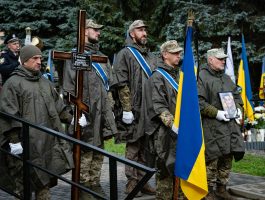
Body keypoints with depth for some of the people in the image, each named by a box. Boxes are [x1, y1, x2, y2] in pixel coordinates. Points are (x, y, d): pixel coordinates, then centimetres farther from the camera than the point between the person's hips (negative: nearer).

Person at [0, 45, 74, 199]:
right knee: (24, 181, 1)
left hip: (48, 142, 7)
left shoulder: (45, 82, 18)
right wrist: (14, 140, -17)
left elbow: (58, 105, 25)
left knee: (44, 180, 13)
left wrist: (70, 119, 14)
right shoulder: (13, 83, -6)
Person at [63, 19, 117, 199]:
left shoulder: (101, 56, 20)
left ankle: (95, 185, 23)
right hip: (86, 113, -7)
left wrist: (109, 109, 19)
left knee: (98, 154, 13)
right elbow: (69, 88, -11)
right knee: (85, 154, -3)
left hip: (102, 113, 7)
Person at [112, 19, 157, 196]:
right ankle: (132, 182, 7)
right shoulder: (125, 54, -2)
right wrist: (127, 109, -15)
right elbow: (121, 84, -9)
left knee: (145, 147, 10)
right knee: (133, 147, 0)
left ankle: (142, 180, 19)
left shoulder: (151, 56, 18)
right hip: (134, 110, -6)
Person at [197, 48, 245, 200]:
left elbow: (237, 95, 26)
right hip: (211, 126, -8)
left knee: (227, 158, 11)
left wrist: (238, 108, 6)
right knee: (211, 159, -5)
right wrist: (216, 113, -19)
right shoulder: (202, 76, -8)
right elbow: (199, 102, -16)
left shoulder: (226, 78, 19)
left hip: (230, 124, 8)